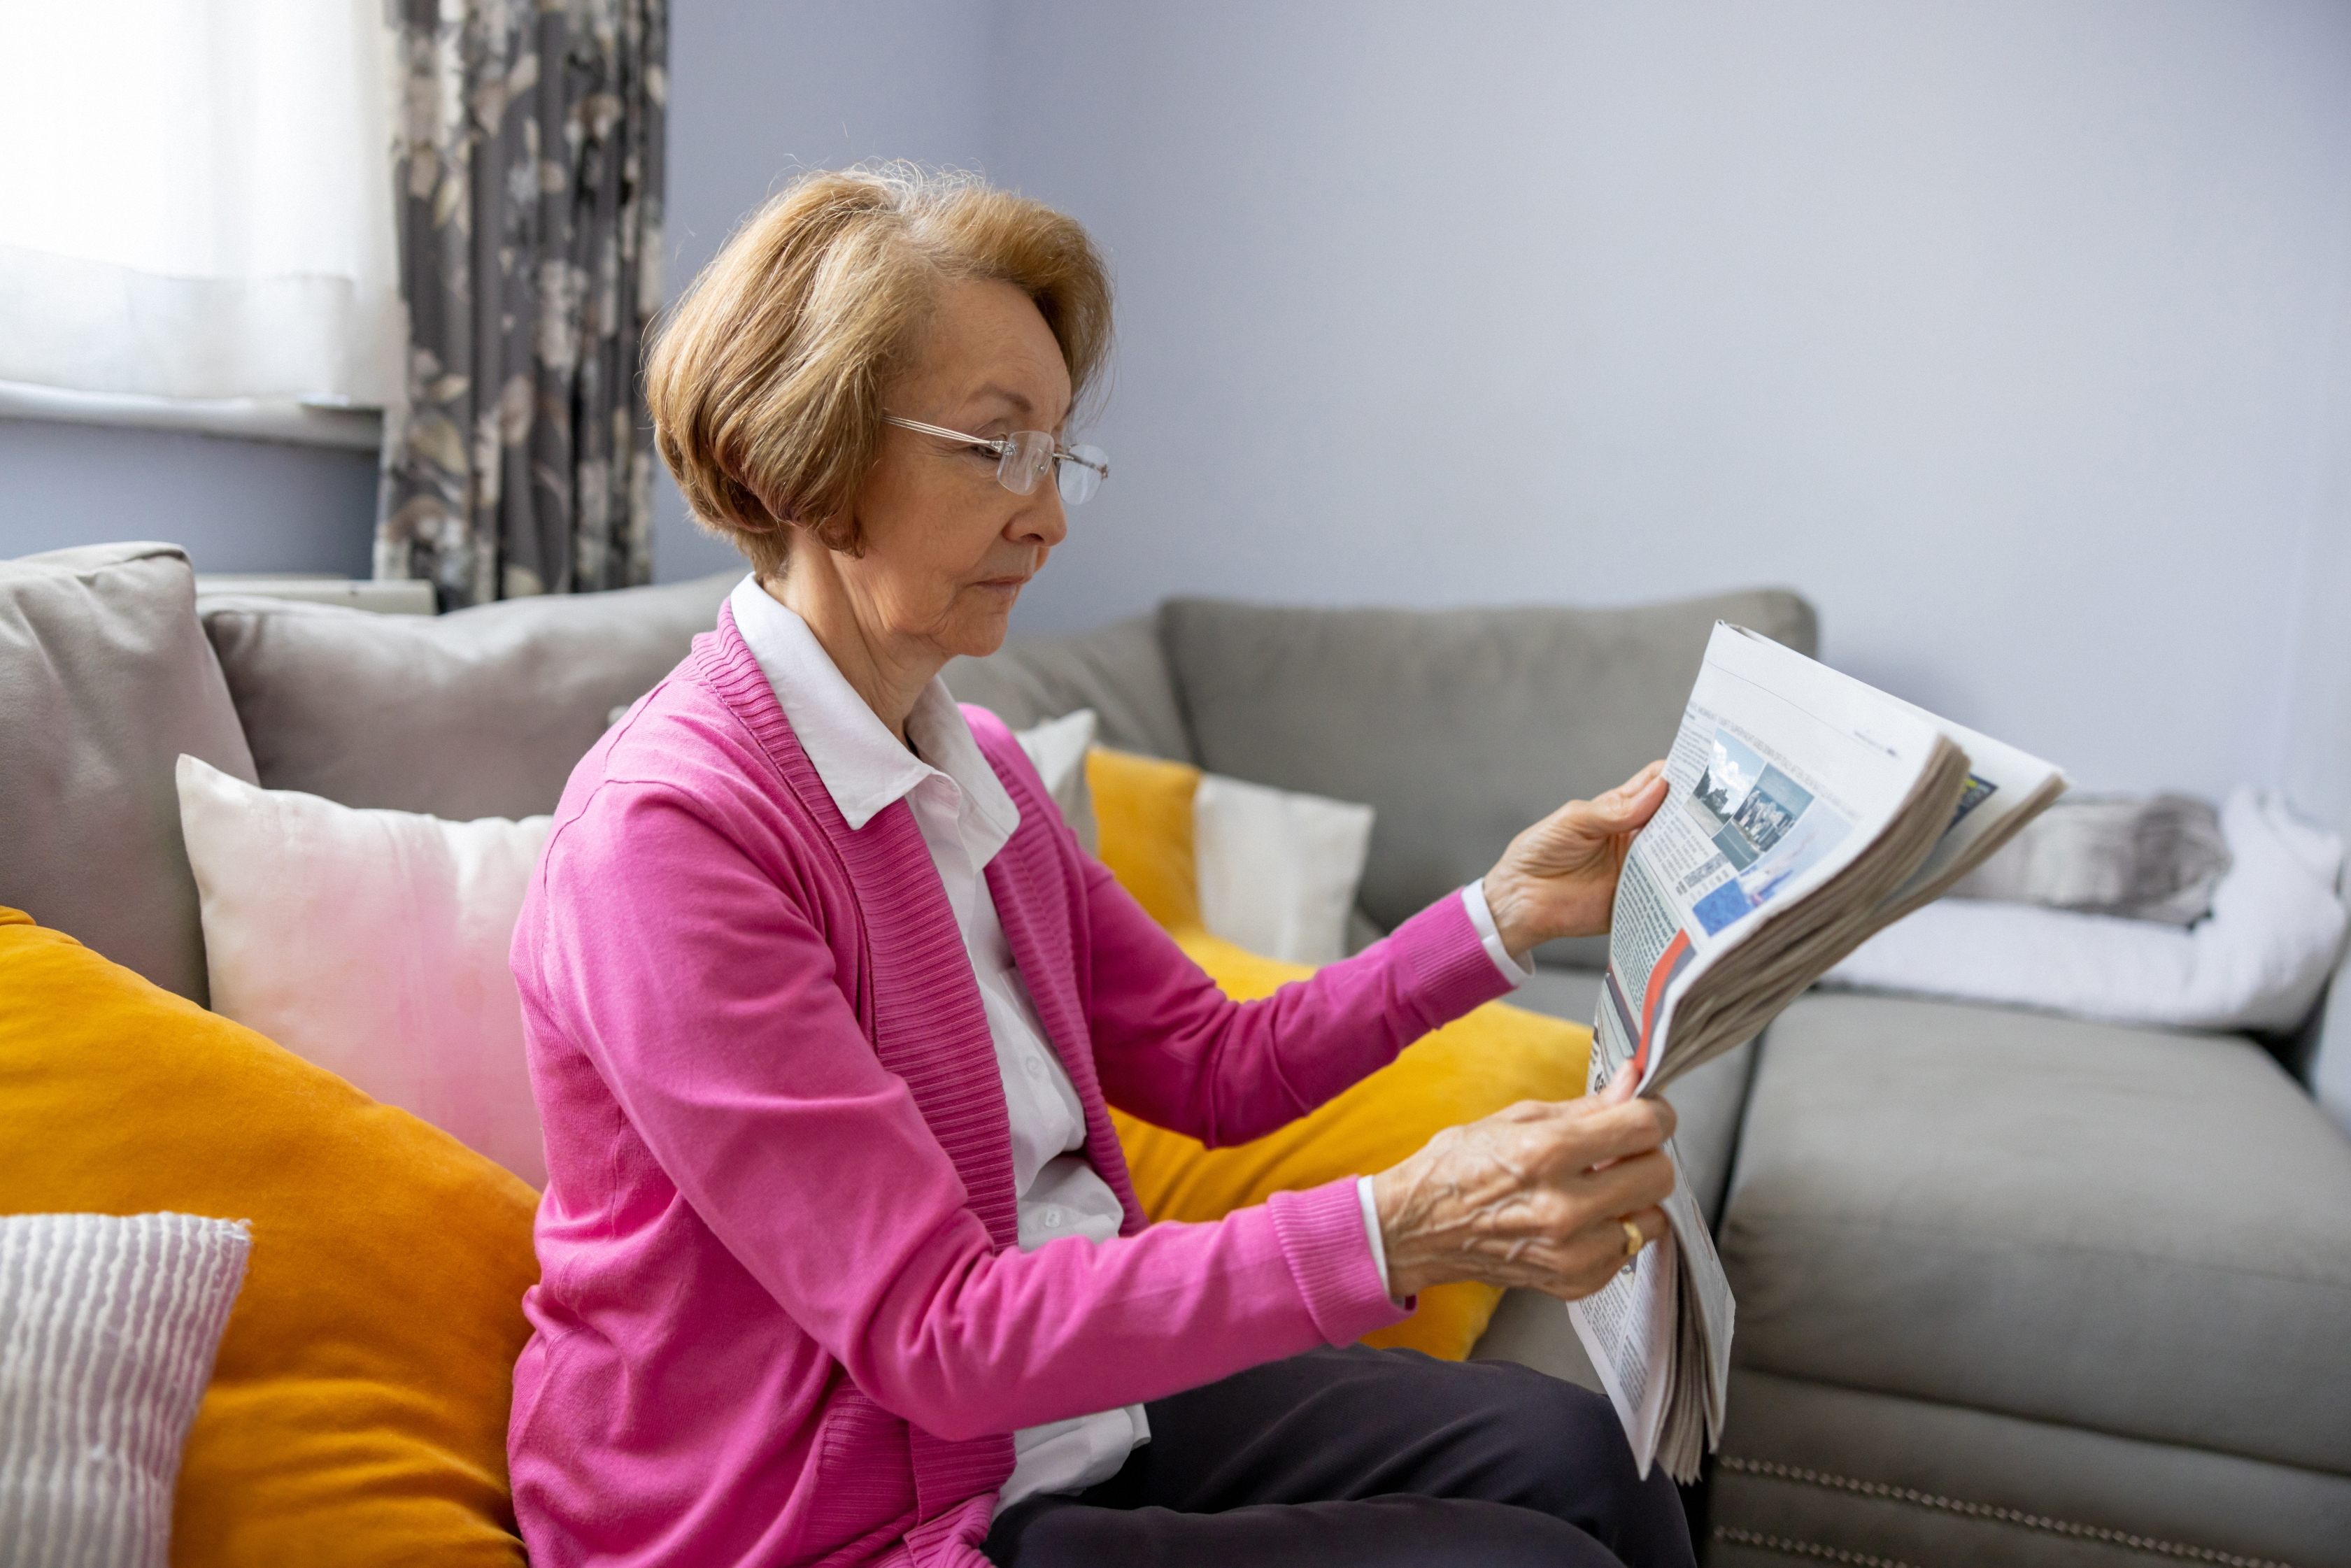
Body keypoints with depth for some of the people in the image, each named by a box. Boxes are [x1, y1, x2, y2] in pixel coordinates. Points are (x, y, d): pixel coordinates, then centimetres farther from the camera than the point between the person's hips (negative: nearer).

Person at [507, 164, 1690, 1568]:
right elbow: (934, 1337, -25)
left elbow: (1212, 1066, 10)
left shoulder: (976, 765, 5)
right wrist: (1396, 1232, -33)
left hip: (1065, 1398, 7)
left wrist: (1505, 913, -1)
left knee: (1574, 1453, -5)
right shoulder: (668, 830, -22)